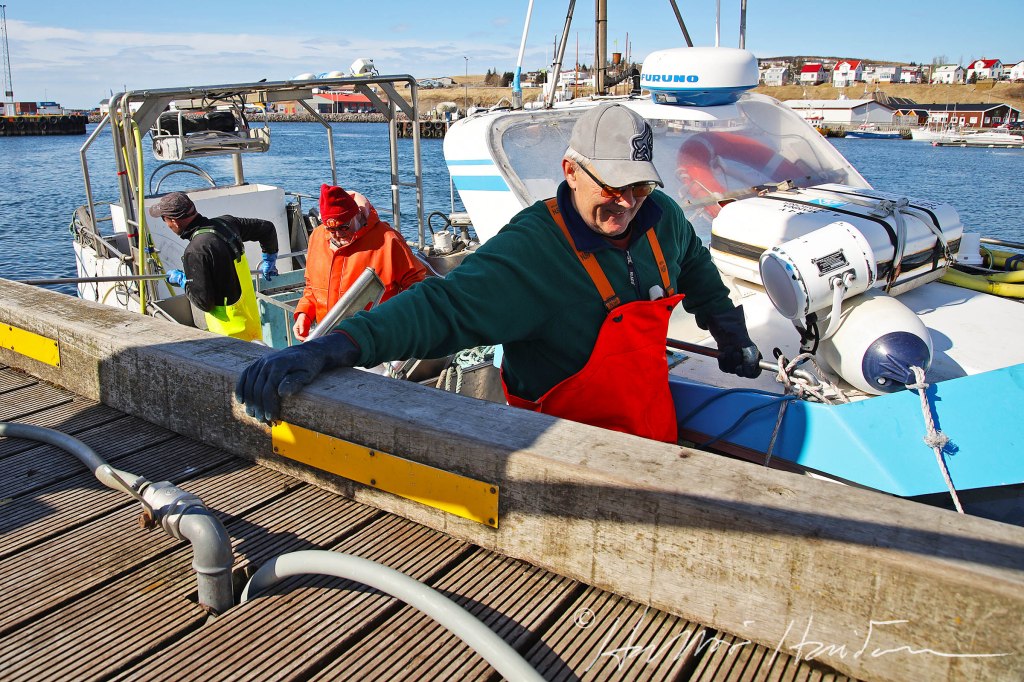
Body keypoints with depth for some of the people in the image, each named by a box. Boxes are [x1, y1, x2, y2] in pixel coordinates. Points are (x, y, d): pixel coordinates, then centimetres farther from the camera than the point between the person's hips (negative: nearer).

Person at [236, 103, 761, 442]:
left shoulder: (662, 219, -4)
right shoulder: (531, 247, -27)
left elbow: (696, 270, 18)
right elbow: (445, 306, -37)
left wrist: (731, 335, 26)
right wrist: (333, 347, -50)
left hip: (655, 429, 7)